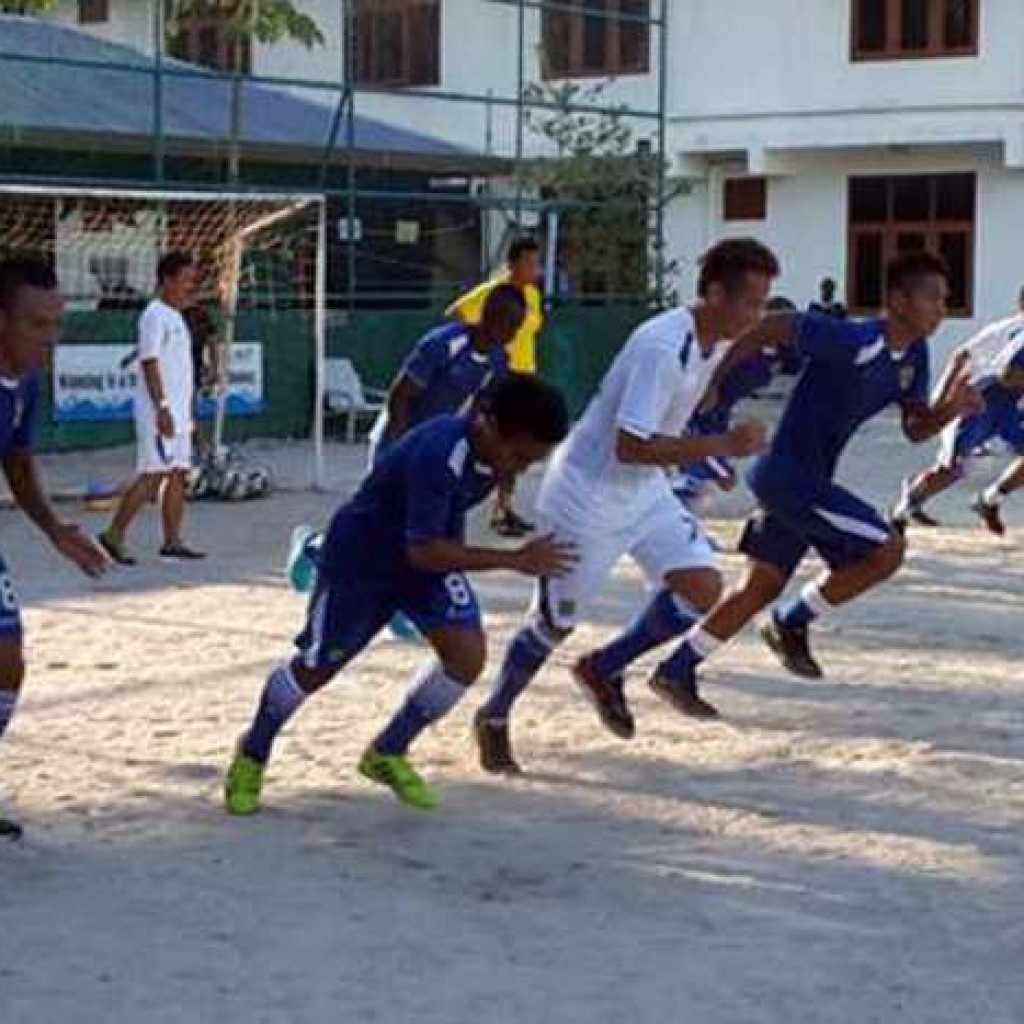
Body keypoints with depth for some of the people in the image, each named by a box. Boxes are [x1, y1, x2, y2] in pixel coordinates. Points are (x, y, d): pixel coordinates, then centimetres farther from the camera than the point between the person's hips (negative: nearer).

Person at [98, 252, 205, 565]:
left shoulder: (176, 317, 18)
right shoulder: (155, 316, -11)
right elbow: (150, 363, -19)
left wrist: (188, 412, 21)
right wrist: (162, 407, -24)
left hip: (178, 413, 10)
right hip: (160, 412, -10)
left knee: (178, 475, 7)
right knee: (153, 475, -10)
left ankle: (172, 541, 10)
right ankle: (114, 535, -5)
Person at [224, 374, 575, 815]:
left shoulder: (494, 446, -14)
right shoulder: (438, 454, -39)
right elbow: (424, 552, -37)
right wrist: (515, 560, -37)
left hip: (430, 547, 6)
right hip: (361, 555, -6)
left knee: (468, 654, -11)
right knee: (314, 669, 5)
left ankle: (387, 755, 10)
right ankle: (252, 755, 33)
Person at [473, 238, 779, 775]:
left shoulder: (716, 341, -2)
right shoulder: (663, 347, -30)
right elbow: (630, 446, -34)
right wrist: (724, 443, -33)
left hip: (644, 492, 8)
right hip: (586, 496, -8)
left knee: (703, 588, -6)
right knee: (555, 623, 6)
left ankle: (604, 670, 15)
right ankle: (494, 718, 30)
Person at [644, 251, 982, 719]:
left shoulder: (914, 355, 5)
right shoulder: (854, 341, -23)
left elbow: (915, 428, 12)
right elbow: (775, 325, -17)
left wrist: (949, 409, -10)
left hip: (810, 478, 9)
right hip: (788, 474, -9)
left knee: (760, 587, 14)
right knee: (886, 550, -11)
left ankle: (675, 672, 22)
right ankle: (791, 623, 5)